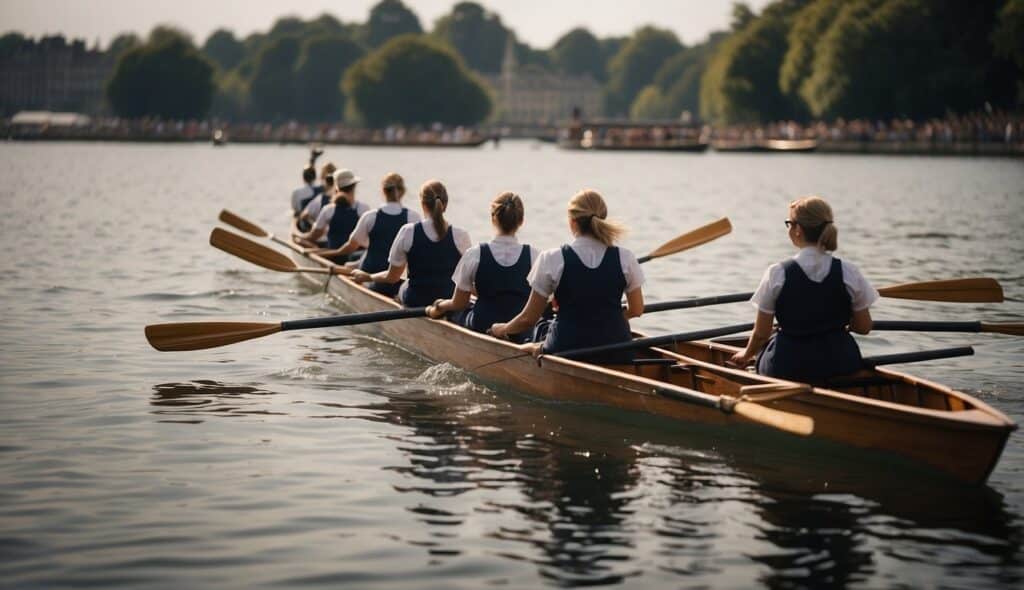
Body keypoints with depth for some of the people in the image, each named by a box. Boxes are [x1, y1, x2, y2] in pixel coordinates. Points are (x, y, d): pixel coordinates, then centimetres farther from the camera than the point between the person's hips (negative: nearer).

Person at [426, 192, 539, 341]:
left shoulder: (475, 254, -12)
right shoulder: (534, 255, -10)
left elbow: (458, 304, -2)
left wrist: (436, 309, 18)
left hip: (481, 327, -1)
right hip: (522, 334, 1)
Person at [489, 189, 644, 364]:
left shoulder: (552, 259, -8)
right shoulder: (625, 258, -3)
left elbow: (528, 319, -2)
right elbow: (636, 310, 11)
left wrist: (502, 329, 19)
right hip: (618, 355, 3)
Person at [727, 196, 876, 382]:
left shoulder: (777, 274, -11)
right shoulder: (848, 272, -7)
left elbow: (761, 333, -4)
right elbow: (864, 327, 2)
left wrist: (746, 355, 17)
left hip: (788, 368, -1)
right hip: (840, 367, 1)